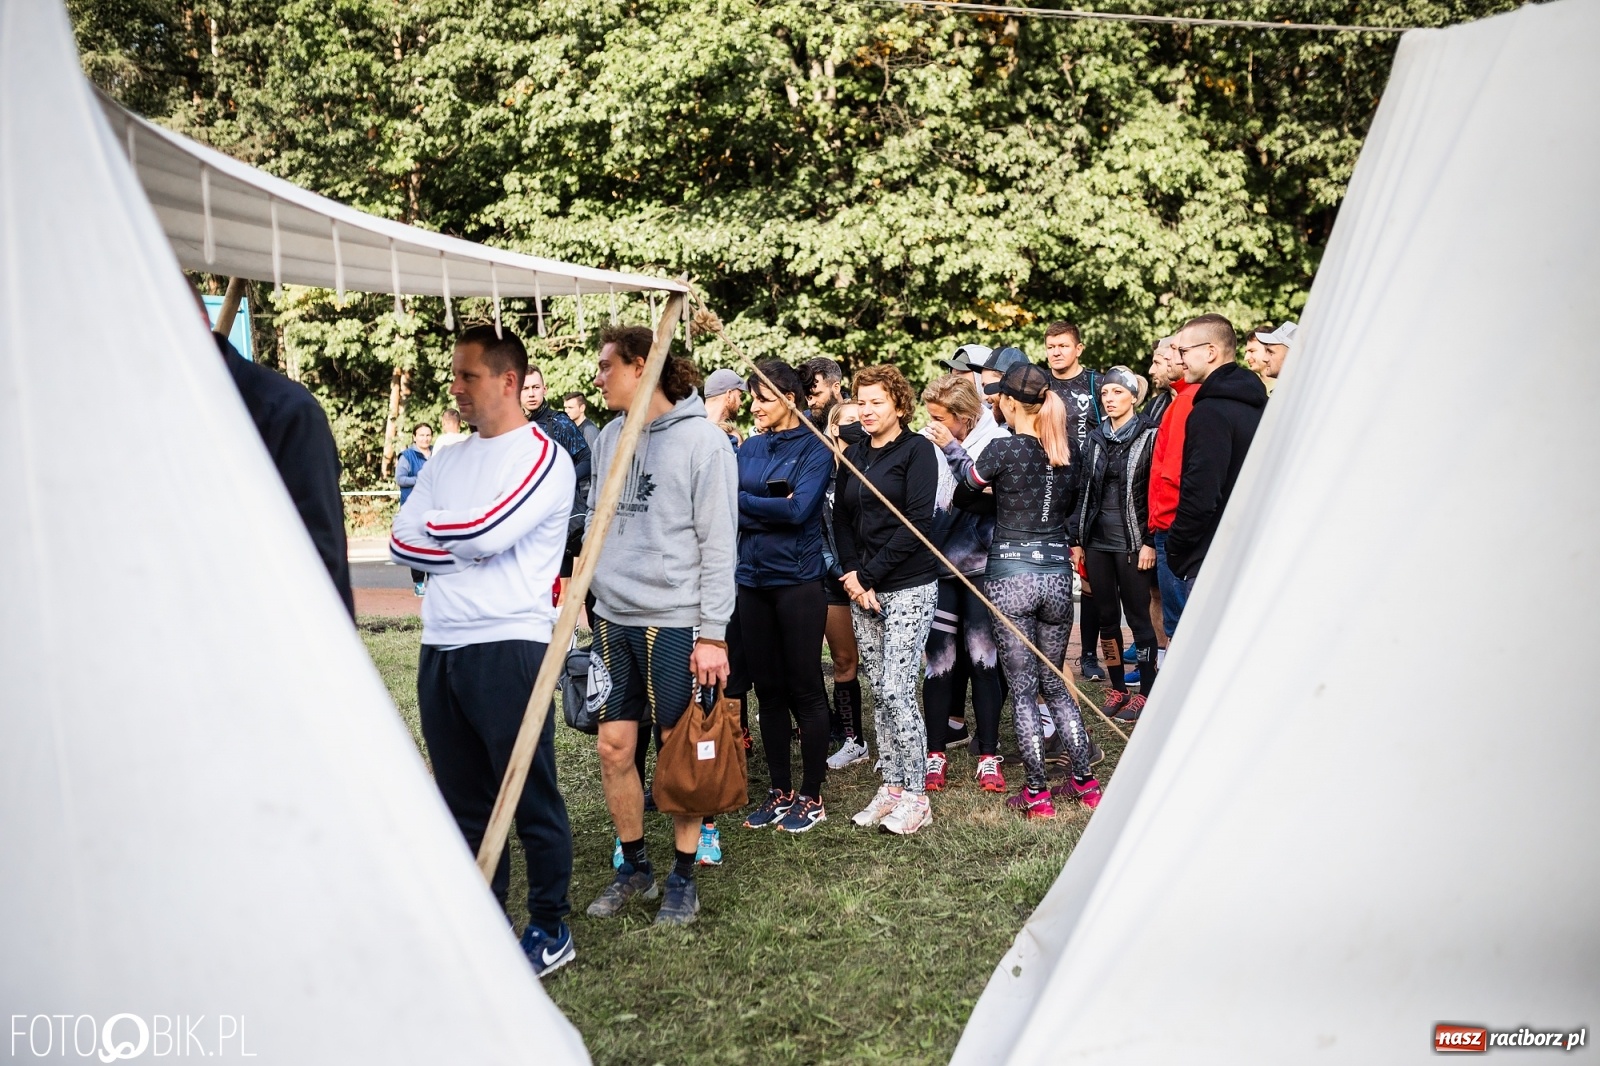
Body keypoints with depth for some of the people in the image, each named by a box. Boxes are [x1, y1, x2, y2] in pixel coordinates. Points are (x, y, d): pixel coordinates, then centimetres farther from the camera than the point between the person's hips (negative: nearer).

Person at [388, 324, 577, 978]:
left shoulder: (542, 457, -4)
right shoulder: (446, 461, 16)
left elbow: (487, 533, -17)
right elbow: (401, 541, 6)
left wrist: (434, 528, 2)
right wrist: (468, 545, -7)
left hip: (509, 646, -7)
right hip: (440, 648, 7)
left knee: (531, 796, 2)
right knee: (462, 800, 14)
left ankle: (550, 928, 16)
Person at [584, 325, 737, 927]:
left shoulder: (701, 440, -9)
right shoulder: (609, 436, 10)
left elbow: (718, 545, -10)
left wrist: (713, 633, -13)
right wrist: (590, 595, 11)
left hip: (675, 620, -6)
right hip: (613, 618, 6)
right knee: (613, 748, 9)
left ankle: (683, 878, 20)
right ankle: (633, 867, 27)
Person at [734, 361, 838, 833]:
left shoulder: (814, 448, -4)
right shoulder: (749, 448, 11)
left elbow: (799, 509, -17)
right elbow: (729, 508, 0)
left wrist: (746, 501, -8)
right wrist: (773, 508, -15)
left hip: (797, 580, -5)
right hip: (753, 580, 6)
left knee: (805, 689, 2)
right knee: (768, 689, 11)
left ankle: (811, 797, 13)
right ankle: (780, 791, 23)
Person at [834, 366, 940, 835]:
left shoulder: (917, 449, -5)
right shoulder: (852, 455, 14)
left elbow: (917, 523, -13)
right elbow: (841, 519, 10)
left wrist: (869, 574, -14)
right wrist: (853, 578, -4)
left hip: (908, 587, -6)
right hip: (862, 587, 6)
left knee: (898, 690, -9)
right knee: (879, 691, 8)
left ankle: (915, 796, 2)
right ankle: (891, 788, 17)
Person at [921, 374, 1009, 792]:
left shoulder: (995, 441, -4)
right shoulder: (927, 444, 2)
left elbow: (988, 496, -16)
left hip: (980, 565, -2)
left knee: (983, 657, 3)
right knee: (940, 659, 3)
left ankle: (989, 756, 14)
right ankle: (936, 753, 14)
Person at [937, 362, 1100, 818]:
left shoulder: (1005, 448, -12)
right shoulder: (1066, 452, 3)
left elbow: (971, 478, 7)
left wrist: (950, 445, 23)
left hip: (1010, 576, -5)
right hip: (1057, 574, 5)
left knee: (1022, 690, 5)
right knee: (1055, 683, 19)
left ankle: (1037, 794, 10)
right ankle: (1085, 781, 22)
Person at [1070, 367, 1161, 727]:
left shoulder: (1149, 436, -5)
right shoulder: (1095, 438, 11)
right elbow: (1083, 491, 12)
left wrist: (1149, 542, -13)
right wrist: (1076, 539, 9)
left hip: (1132, 543, -5)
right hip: (1097, 541, 5)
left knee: (1138, 616, 1)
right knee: (1106, 615, 11)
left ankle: (1146, 693, 10)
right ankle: (1117, 687, 23)